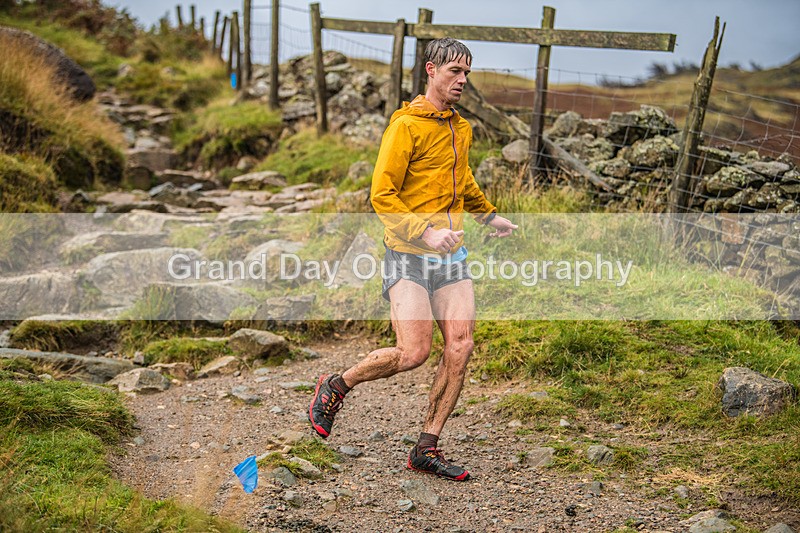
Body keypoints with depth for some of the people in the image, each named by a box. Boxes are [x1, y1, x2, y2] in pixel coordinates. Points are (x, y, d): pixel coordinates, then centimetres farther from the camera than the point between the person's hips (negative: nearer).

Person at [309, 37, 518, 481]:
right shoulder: (406, 125, -10)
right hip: (408, 255, -7)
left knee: (460, 347, -4)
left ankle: (427, 449, 7)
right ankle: (336, 387, 13)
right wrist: (425, 232, -25)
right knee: (413, 352, -14)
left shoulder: (460, 128, 15)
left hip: (451, 255, 7)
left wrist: (489, 216, 35)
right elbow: (382, 195, -16)